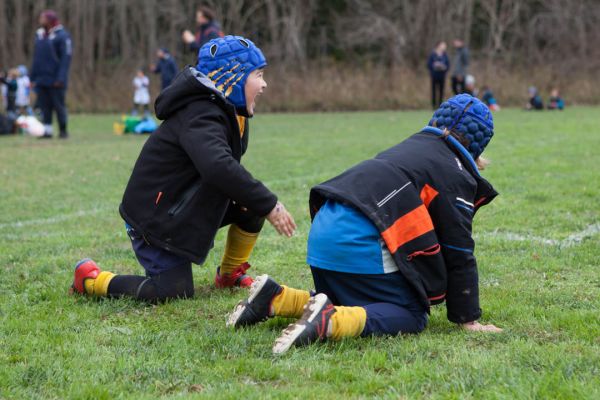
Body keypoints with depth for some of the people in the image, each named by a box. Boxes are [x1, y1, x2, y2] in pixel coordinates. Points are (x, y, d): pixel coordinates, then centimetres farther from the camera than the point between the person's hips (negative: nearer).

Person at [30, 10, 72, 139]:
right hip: (41, 79, 6)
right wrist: (33, 78, 13)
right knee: (44, 106, 5)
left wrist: (61, 78, -18)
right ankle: (47, 130, 9)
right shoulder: (39, 35, 13)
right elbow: (36, 58, 18)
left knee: (59, 105, 0)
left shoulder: (62, 35, -7)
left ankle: (63, 131, 9)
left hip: (55, 79, -6)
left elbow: (66, 58, -12)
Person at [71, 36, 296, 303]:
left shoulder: (225, 112, 5)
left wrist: (261, 202, -9)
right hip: (155, 218, -10)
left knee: (252, 205, 0)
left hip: (184, 207, 10)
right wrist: (269, 205, -40)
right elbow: (218, 168, -46)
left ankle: (230, 275, 19)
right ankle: (90, 279, 2)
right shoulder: (201, 117, -27)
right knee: (175, 292, -17)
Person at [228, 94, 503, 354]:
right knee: (411, 317, -4)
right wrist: (468, 319, 6)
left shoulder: (411, 147, 28)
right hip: (361, 243, -9)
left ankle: (274, 299, 9)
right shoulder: (455, 173, 3)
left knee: (352, 303, 26)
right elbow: (459, 251, 2)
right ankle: (331, 322, -29)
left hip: (322, 231, 9)